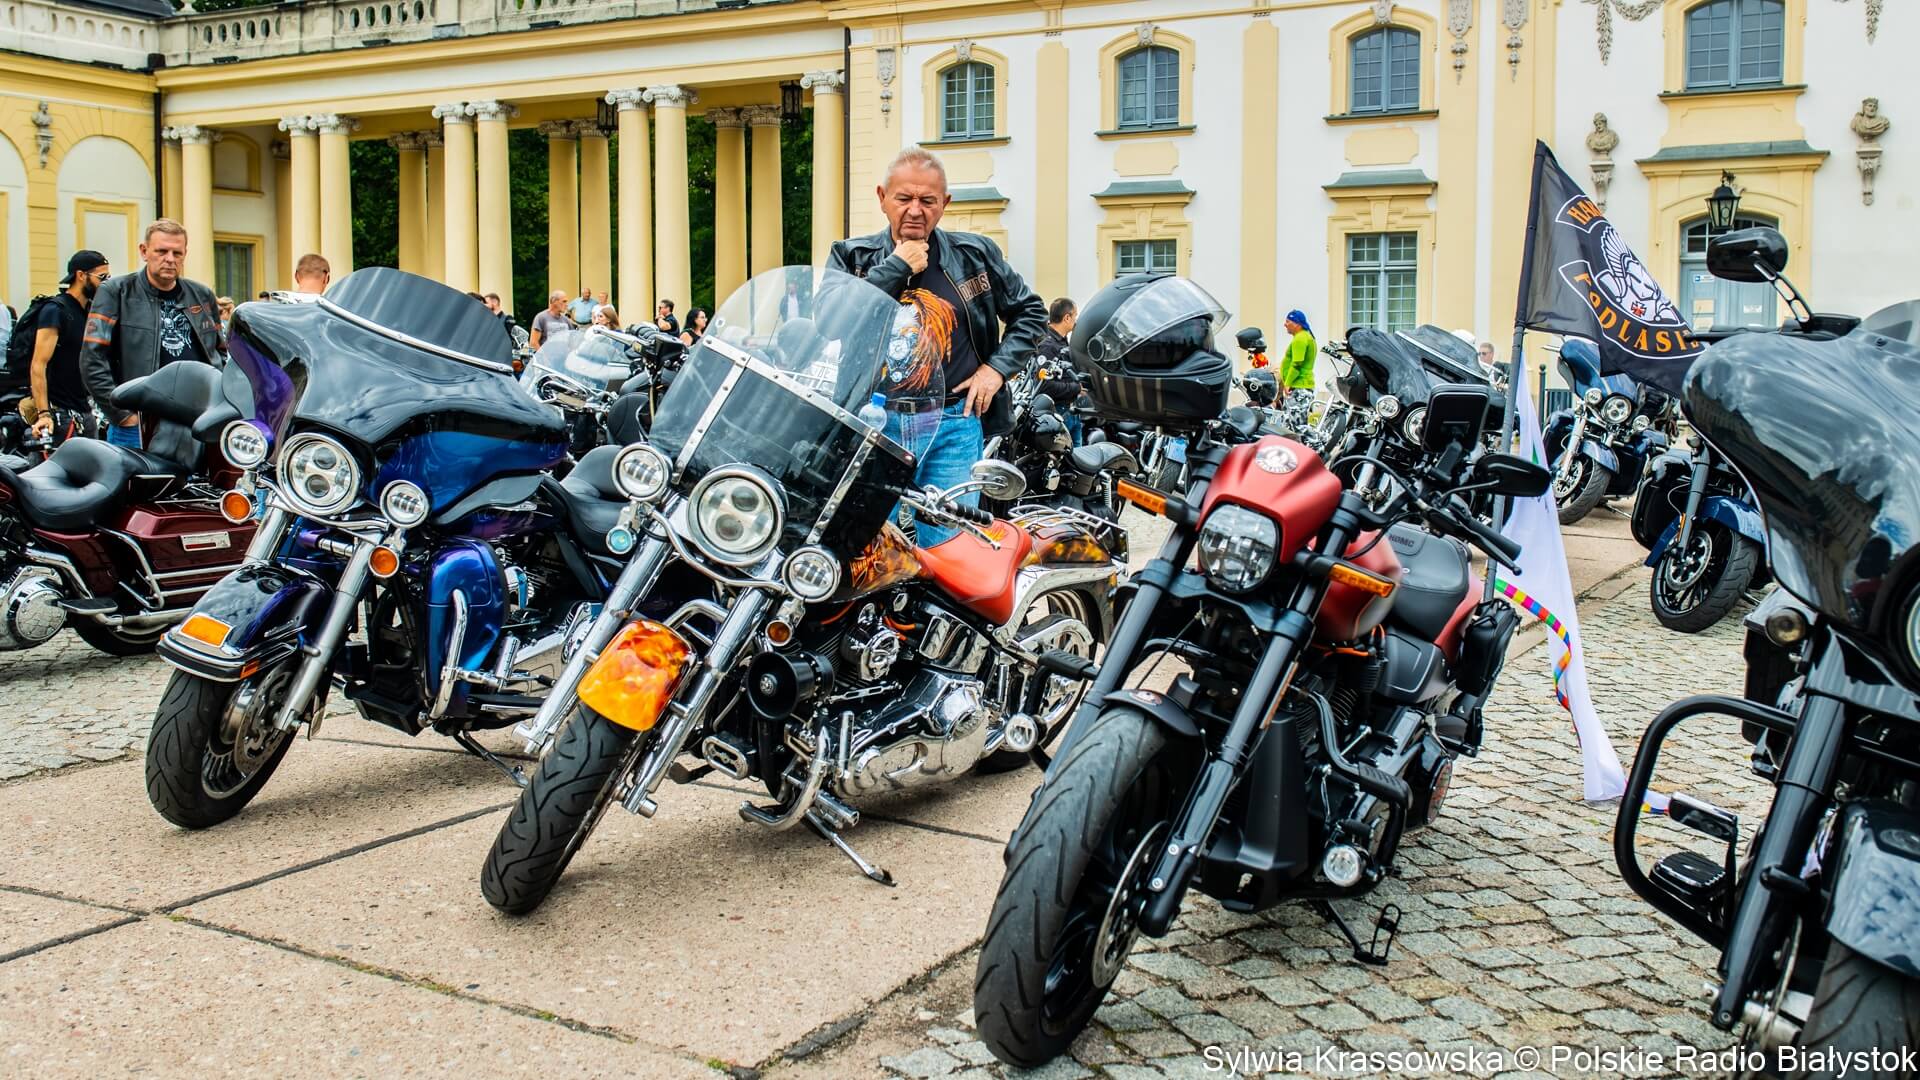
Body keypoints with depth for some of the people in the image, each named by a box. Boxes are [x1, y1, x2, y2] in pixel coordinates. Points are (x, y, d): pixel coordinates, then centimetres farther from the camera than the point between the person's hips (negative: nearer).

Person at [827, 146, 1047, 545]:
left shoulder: (975, 254, 11)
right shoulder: (850, 257, 6)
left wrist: (997, 367, 5)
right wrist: (896, 267, -10)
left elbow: (1030, 312, 19)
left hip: (957, 424, 1)